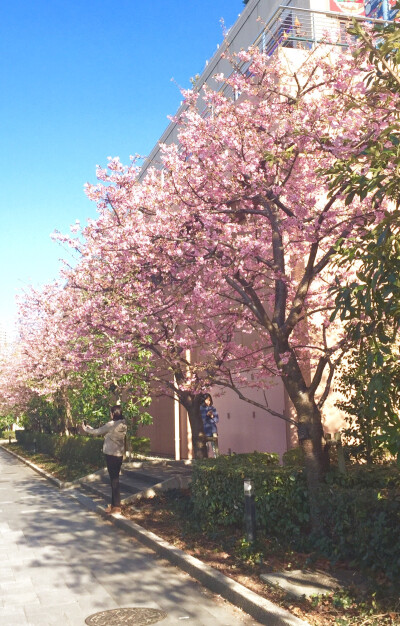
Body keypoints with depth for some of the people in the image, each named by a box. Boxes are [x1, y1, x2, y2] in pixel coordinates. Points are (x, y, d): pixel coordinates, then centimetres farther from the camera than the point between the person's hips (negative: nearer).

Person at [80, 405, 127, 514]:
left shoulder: (112, 424, -19)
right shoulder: (123, 424, 7)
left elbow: (98, 431, -8)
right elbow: (103, 432, 16)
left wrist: (86, 429, 9)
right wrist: (91, 429, 20)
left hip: (111, 454, -8)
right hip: (119, 454, 8)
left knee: (114, 480, -3)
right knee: (115, 479, 15)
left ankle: (116, 507, 1)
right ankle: (114, 504, 23)